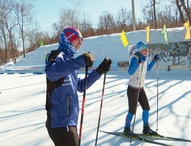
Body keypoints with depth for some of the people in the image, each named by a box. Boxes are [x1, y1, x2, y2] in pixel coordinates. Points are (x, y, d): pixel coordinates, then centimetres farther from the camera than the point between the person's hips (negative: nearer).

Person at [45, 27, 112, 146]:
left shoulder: (68, 59, 17)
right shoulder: (58, 55, -11)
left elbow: (80, 86, 23)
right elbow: (51, 72, -36)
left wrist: (100, 70, 17)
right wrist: (82, 61, -37)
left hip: (68, 121, 10)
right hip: (61, 122, -10)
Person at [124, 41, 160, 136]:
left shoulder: (144, 58, 4)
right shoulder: (134, 58, -20)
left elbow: (147, 69, 22)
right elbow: (130, 72, -35)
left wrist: (154, 60, 12)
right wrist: (139, 62, -44)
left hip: (140, 88, 8)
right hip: (133, 89, -8)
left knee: (146, 108, 11)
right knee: (132, 111, 1)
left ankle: (146, 128, 26)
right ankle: (127, 129, 20)